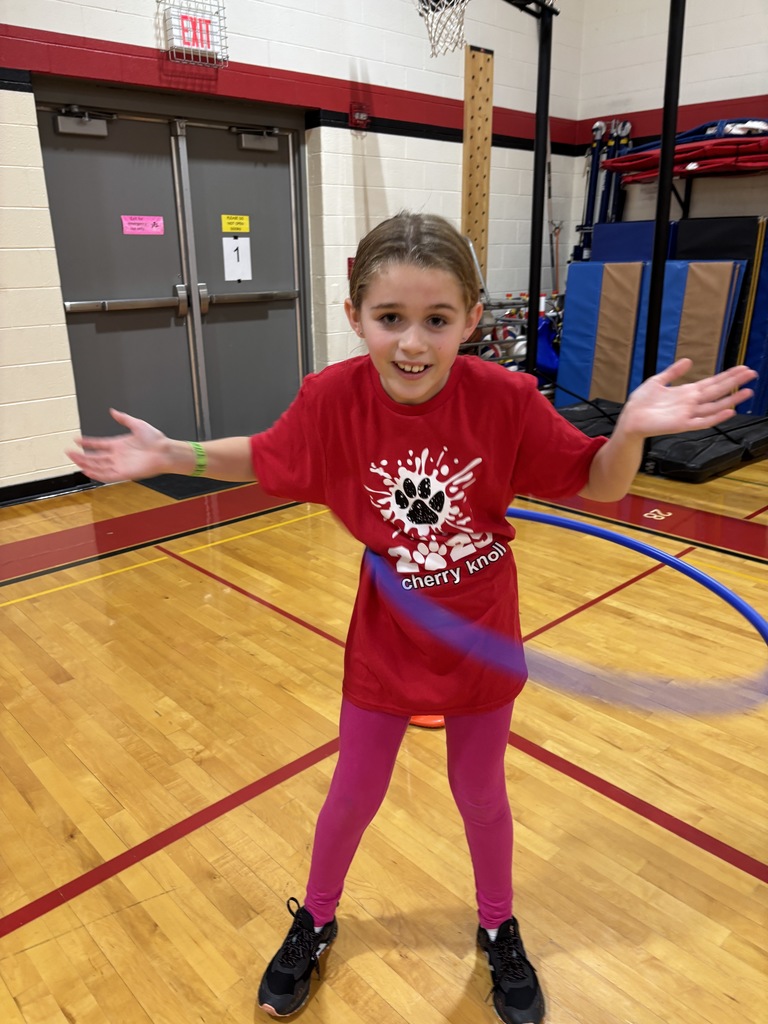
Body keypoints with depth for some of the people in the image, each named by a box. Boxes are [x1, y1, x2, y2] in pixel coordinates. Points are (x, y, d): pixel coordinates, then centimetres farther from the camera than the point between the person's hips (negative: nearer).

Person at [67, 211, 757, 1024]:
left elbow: (599, 485, -12)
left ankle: (498, 930, 53)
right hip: (384, 643, 1)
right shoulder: (332, 397, -20)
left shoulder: (506, 398, -22)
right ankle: (315, 921, 52)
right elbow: (262, 458, -1)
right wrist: (169, 454, -13)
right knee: (354, 794, 20)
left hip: (481, 642, 0)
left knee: (480, 793, 22)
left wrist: (632, 429, -32)